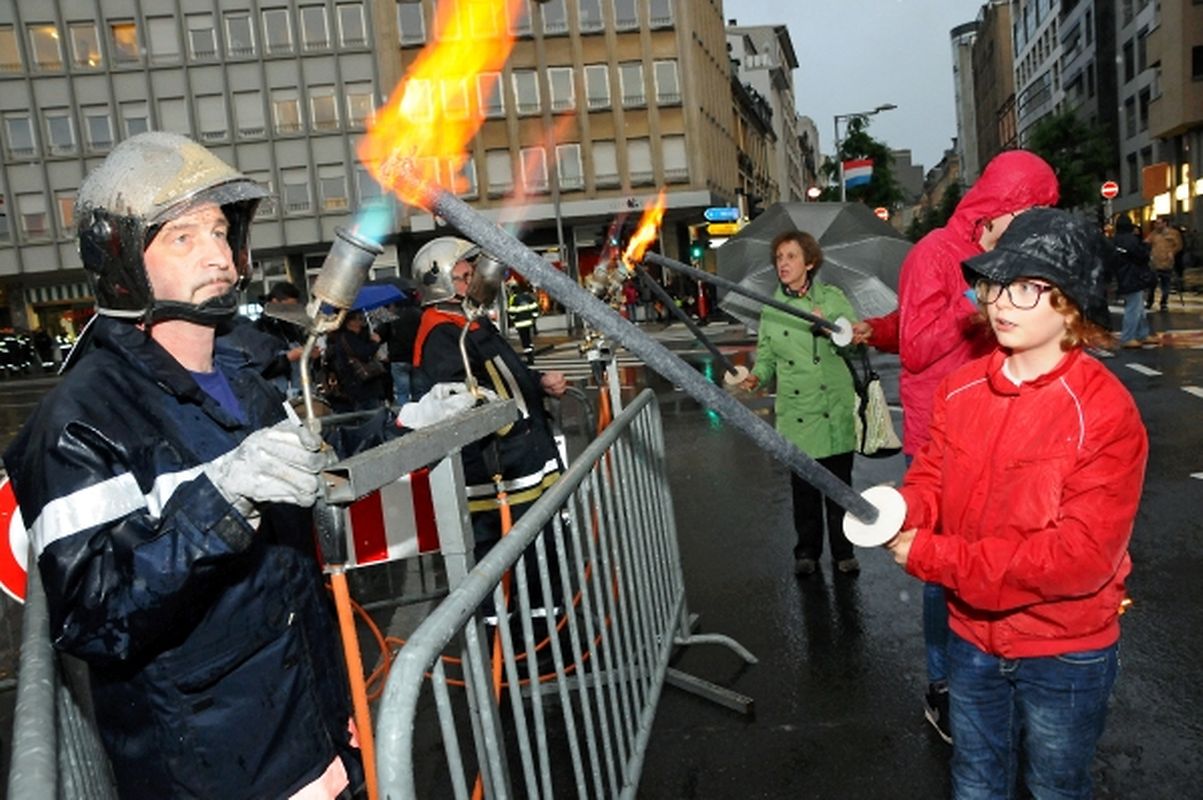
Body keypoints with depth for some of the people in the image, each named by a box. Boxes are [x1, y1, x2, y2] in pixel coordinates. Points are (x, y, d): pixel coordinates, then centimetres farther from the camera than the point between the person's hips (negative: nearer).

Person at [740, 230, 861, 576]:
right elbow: (767, 355, 11)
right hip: (796, 413, 1)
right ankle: (807, 551, 25)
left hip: (836, 409, -1)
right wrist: (757, 376, -8)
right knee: (803, 486, 8)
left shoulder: (833, 298, 0)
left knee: (840, 483, 8)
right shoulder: (771, 310, 6)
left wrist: (828, 327, -19)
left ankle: (843, 551, 25)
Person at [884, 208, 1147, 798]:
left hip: (1066, 654, -4)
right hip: (972, 637, 4)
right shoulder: (961, 388, -7)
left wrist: (934, 558, -27)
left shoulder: (1105, 410, -23)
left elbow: (1083, 554, -27)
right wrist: (899, 511, -23)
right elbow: (933, 479, 2)